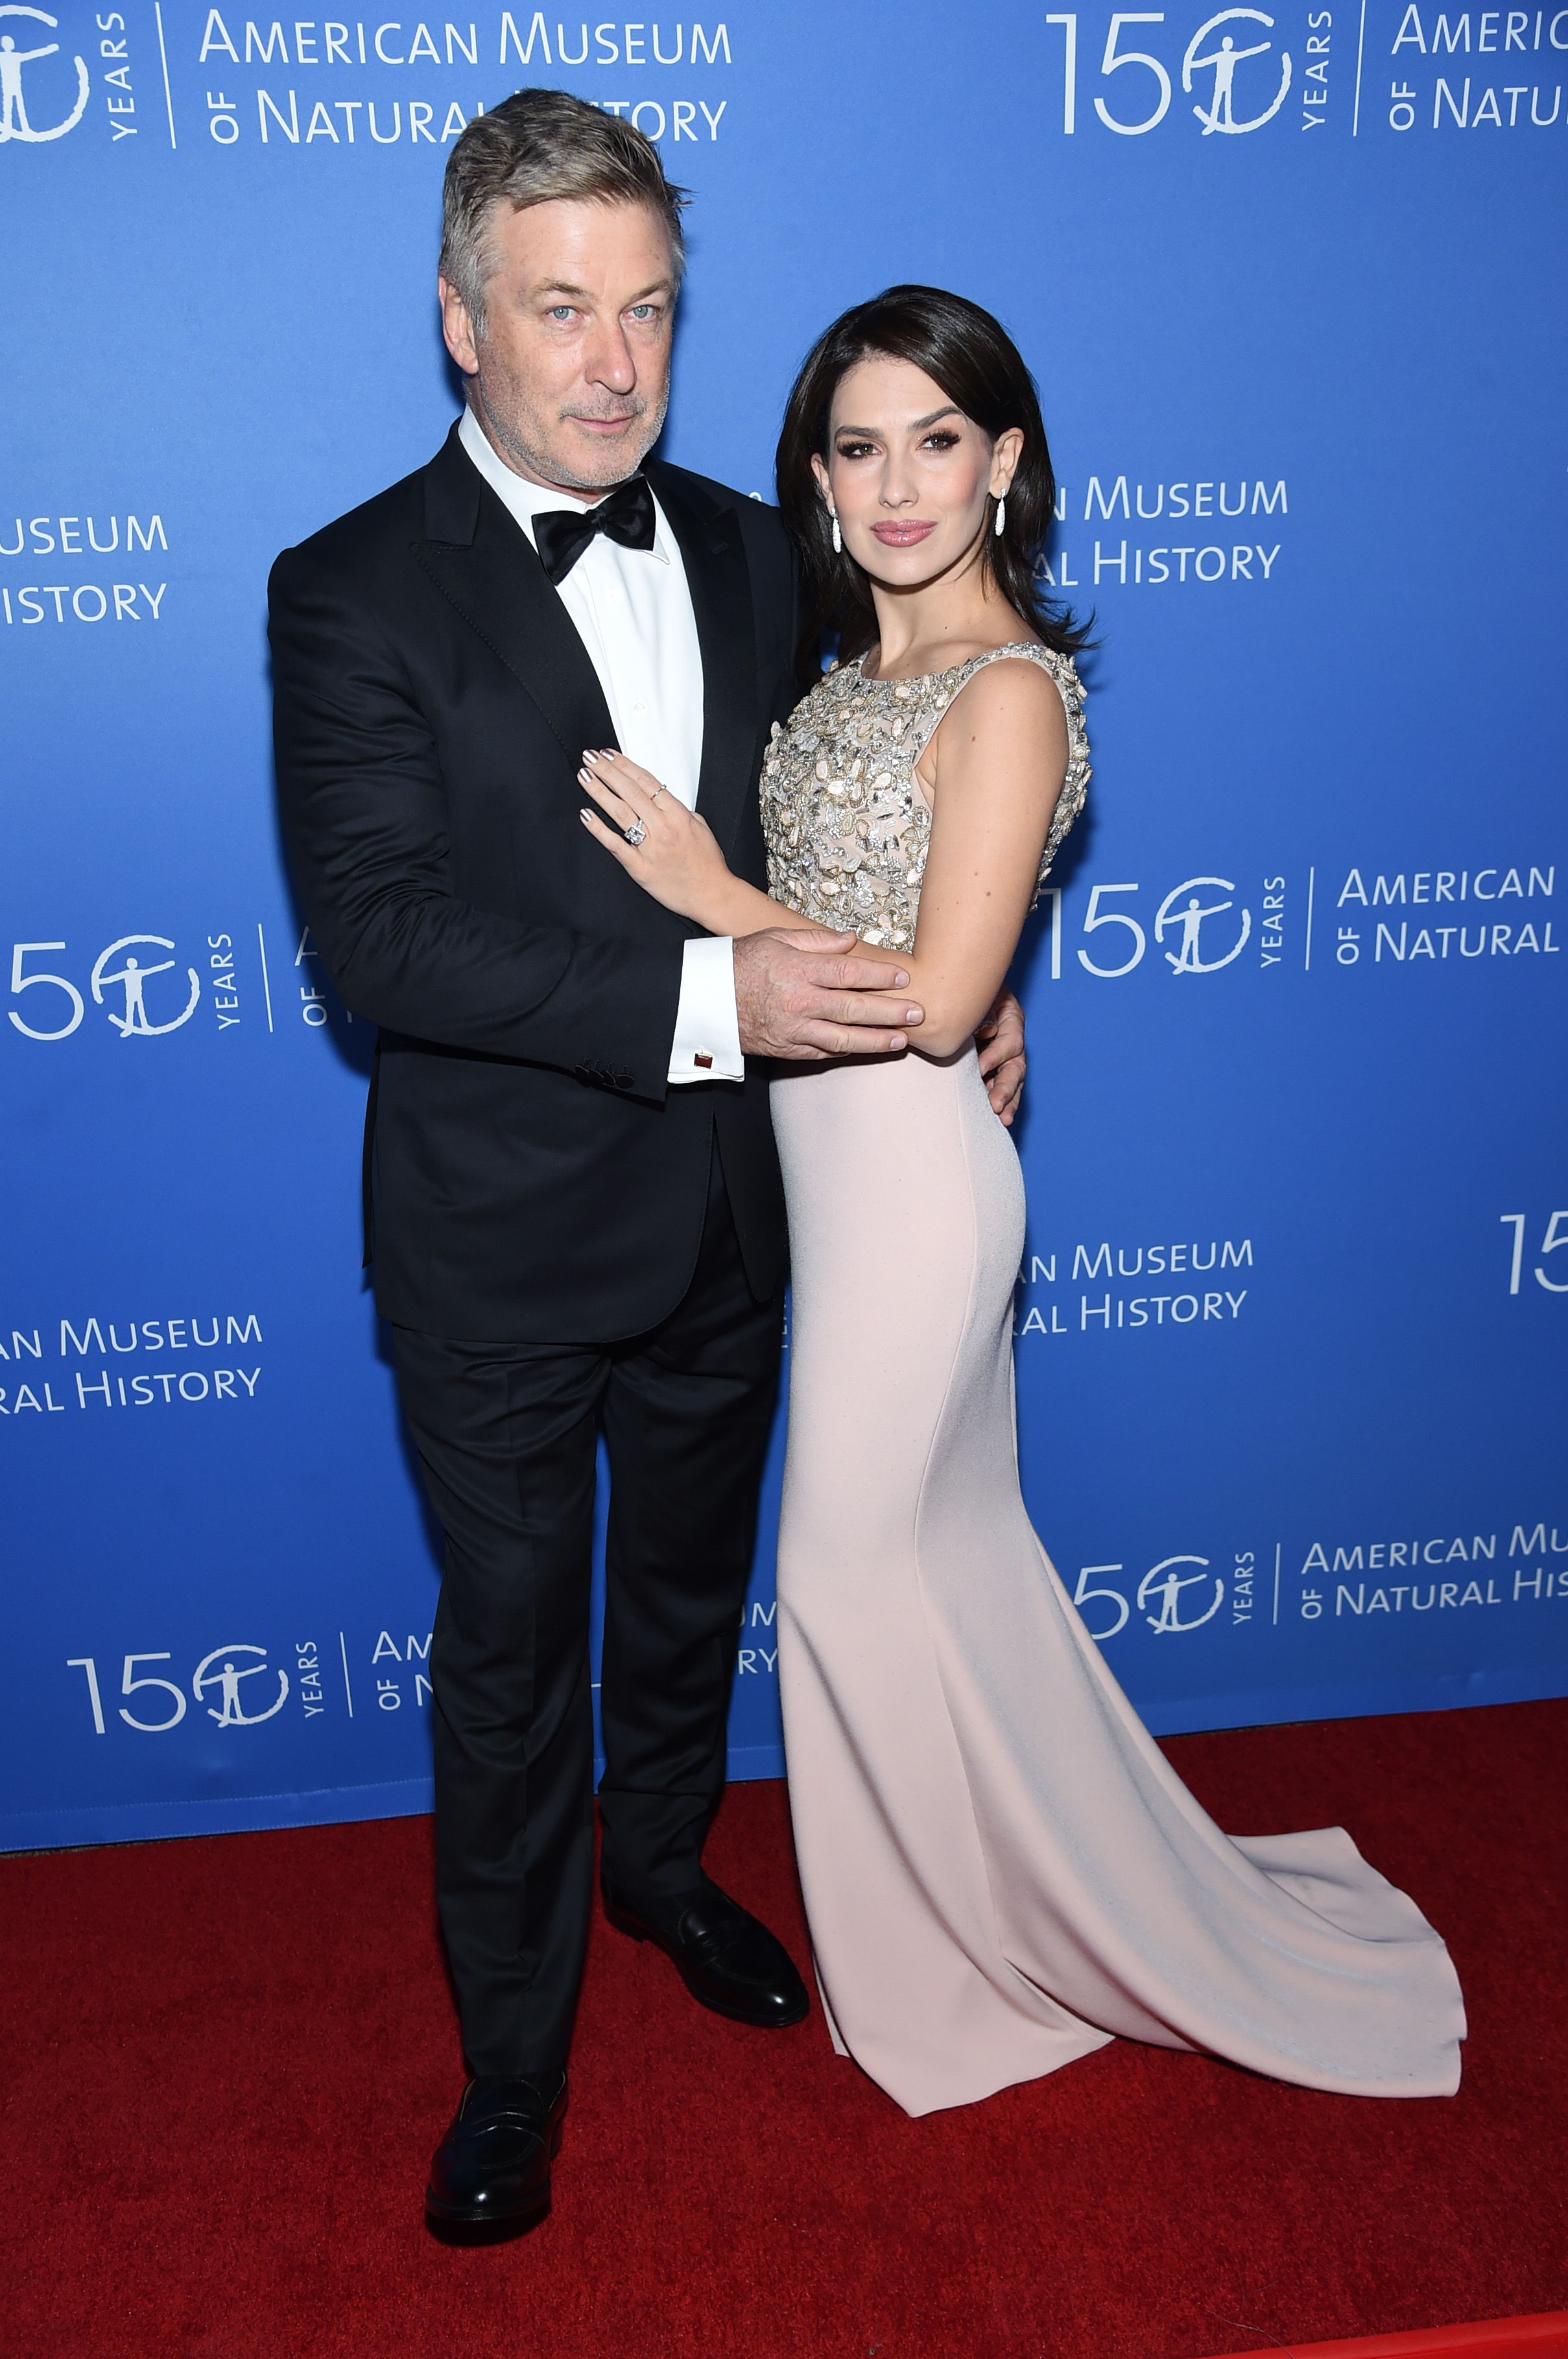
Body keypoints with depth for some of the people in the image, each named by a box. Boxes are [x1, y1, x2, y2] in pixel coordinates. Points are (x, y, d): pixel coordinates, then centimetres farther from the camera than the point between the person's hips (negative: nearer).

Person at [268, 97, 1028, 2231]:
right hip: (500, 1246, -4)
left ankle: (661, 1863, 52)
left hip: (727, 1215, 5)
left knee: (691, 1591, 24)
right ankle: (514, 2052, 35)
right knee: (509, 1651, 12)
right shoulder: (355, 592, -12)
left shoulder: (746, 552, 4)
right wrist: (705, 997, -30)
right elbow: (376, 931, -22)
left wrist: (933, 992, -4)